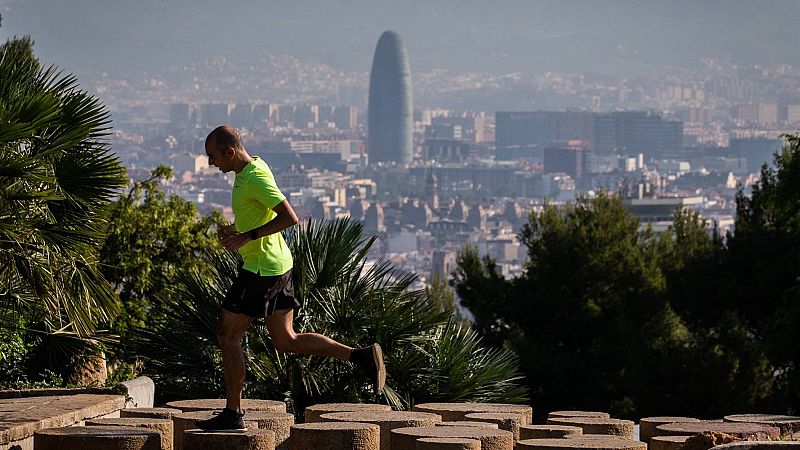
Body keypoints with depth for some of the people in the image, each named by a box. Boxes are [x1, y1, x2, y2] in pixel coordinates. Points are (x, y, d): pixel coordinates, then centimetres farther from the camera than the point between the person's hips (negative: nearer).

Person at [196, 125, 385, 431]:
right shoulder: (249, 170, 12)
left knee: (228, 336, -1)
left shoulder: (256, 178, -19)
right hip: (276, 265, 10)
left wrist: (246, 237, -23)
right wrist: (234, 232, 7)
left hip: (261, 268, -10)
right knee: (286, 341, 12)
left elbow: (289, 217, -26)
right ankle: (361, 356, 7)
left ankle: (233, 414, 4)